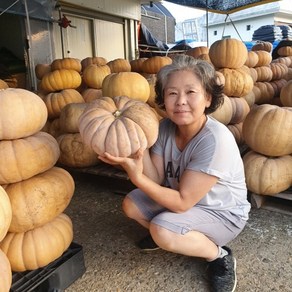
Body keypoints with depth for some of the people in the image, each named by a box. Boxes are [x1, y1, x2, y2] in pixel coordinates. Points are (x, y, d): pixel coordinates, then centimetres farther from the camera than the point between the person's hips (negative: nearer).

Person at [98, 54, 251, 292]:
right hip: (184, 199, 6)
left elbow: (182, 202, -29)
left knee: (162, 230, -28)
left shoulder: (215, 140, -32)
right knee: (131, 204, -4)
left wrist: (137, 176, -34)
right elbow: (157, 181, -13)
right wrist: (141, 148, -28)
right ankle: (175, 235, 19)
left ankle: (220, 257, -1)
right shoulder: (165, 127, -12)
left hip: (223, 213, -6)